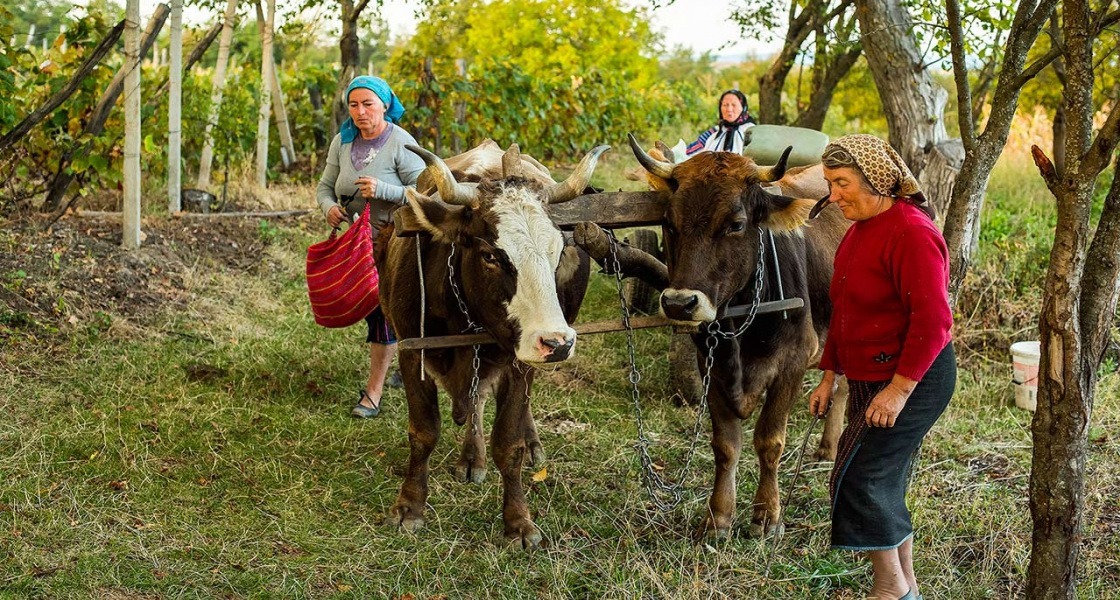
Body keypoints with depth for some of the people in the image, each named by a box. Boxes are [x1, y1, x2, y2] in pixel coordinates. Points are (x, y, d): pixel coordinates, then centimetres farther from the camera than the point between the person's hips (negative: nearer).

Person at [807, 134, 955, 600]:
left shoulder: (911, 232, -19)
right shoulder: (860, 230, 13)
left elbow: (932, 319, -24)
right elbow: (845, 312, 20)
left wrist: (900, 388, -24)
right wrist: (829, 377, 19)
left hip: (911, 380, -9)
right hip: (868, 378, 10)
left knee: (857, 478, -10)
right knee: (883, 483, 13)